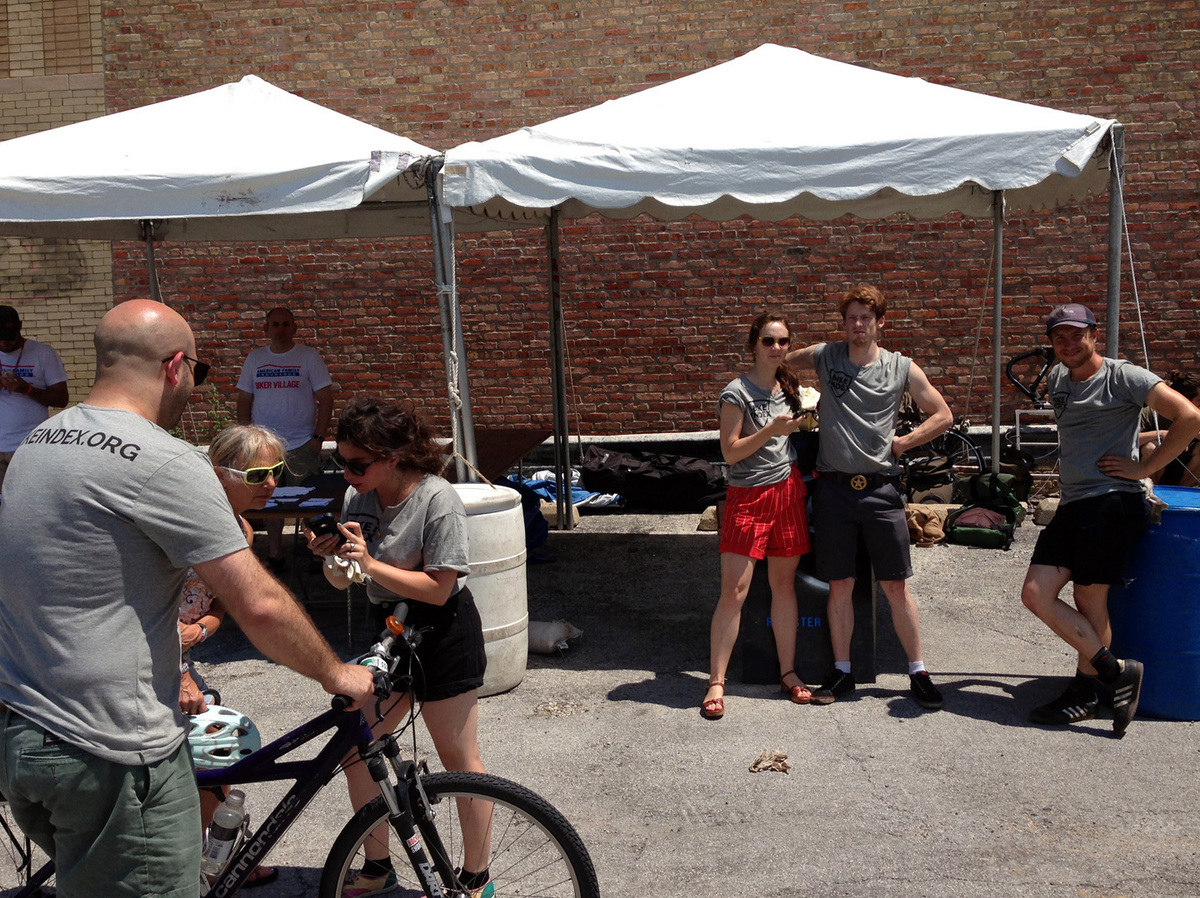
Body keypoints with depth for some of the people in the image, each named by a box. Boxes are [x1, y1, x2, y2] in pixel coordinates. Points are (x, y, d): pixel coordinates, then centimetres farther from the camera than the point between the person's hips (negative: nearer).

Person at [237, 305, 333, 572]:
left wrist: (318, 437, -9)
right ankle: (274, 555, 18)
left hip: (302, 445, -3)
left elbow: (325, 398, -3)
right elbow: (244, 400, 13)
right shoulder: (254, 358, 9)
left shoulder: (309, 357, -1)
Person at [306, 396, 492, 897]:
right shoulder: (358, 496, 0)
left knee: (459, 758, 4)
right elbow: (342, 582, 5)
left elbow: (438, 588, -20)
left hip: (442, 635, -6)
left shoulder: (438, 501, -19)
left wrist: (371, 564, -26)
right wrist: (330, 557, -17)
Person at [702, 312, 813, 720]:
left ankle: (788, 672, 21)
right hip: (748, 496, -6)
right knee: (734, 591, -8)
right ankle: (716, 682, 0)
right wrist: (771, 430, -20)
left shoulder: (788, 386, 11)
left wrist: (802, 423, 9)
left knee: (784, 584, 11)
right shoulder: (737, 392, -9)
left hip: (788, 491, 6)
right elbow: (730, 453, -13)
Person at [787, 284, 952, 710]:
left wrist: (902, 442, -1)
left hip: (880, 488, -1)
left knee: (896, 586, 1)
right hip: (834, 486, 1)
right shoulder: (824, 356, 4)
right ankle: (841, 673, 19)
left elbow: (943, 416, 9)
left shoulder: (902, 368, 3)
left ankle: (918, 672, 14)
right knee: (839, 586, 7)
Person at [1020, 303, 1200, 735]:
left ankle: (1084, 694, 11)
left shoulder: (1124, 377, -6)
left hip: (1113, 502, -7)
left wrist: (1145, 468, -12)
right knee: (1036, 595, -3)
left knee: (1089, 601, -4)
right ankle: (1116, 671, 5)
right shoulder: (1056, 379, 16)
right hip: (1070, 505, 8)